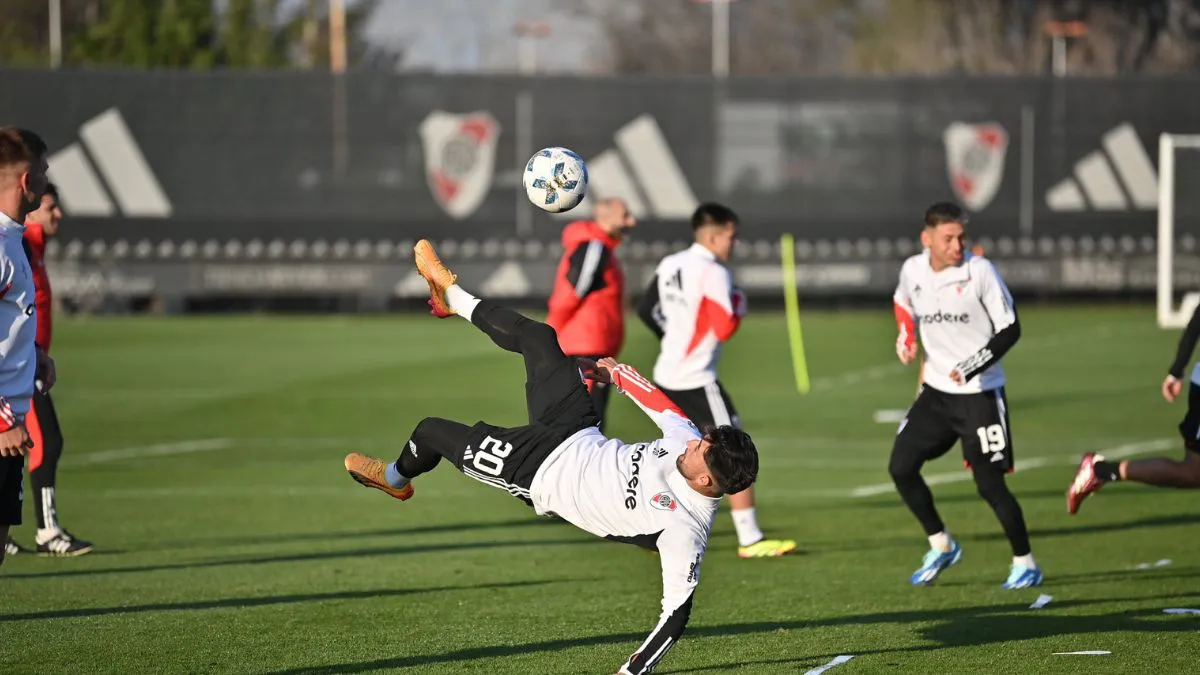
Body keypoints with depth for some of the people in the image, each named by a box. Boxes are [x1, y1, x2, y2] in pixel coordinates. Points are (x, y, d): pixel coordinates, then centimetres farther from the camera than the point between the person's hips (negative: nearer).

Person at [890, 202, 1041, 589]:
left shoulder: (979, 272, -16)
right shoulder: (913, 271, -3)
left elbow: (1010, 329, -11)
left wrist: (975, 365, -23)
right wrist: (906, 336, 2)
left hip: (980, 393, -5)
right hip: (936, 390, 5)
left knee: (989, 484, -7)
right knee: (901, 468, 3)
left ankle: (1025, 564, 9)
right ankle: (941, 546, 21)